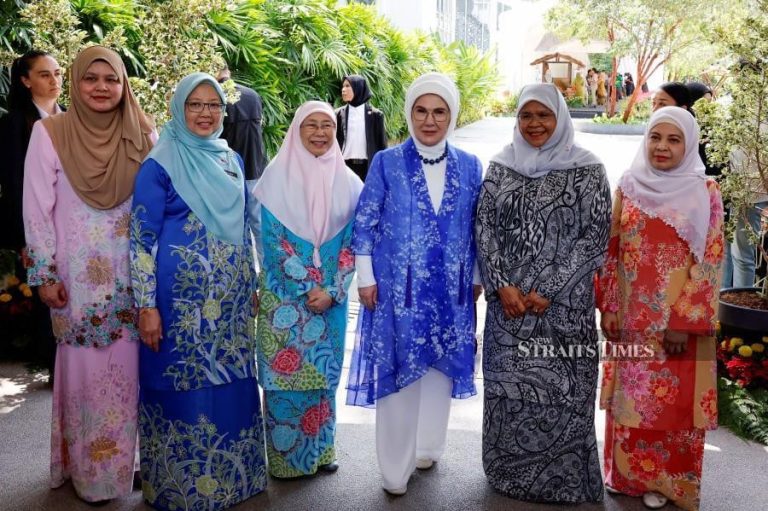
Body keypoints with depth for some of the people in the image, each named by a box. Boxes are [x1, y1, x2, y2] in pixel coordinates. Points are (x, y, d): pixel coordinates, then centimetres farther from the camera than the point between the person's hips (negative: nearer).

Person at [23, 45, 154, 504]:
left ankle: (129, 460, 23)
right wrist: (45, 274, -6)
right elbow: (37, 208, -4)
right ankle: (88, 468, 19)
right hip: (78, 275, -2)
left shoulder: (143, 135, 3)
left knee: (129, 368, 8)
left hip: (133, 274, 2)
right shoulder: (50, 133, -5)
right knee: (85, 369, 5)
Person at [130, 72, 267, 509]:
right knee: (185, 386, 3)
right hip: (182, 298, -5)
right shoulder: (159, 165, -8)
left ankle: (230, 474, 30)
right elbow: (142, 239, -10)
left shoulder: (231, 160, 9)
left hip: (231, 296, 6)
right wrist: (146, 305, -15)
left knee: (230, 383, 12)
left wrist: (252, 285, 14)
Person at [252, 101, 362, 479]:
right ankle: (285, 457, 14)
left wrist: (331, 291, -9)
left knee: (323, 371, 11)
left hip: (330, 296, 3)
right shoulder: (277, 176, -4)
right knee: (285, 372, 0)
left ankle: (320, 449, 25)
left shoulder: (348, 182, 4)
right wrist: (307, 286, -14)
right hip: (284, 296, -3)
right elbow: (271, 238, -9)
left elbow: (352, 240, 2)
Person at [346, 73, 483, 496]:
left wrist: (477, 277, 11)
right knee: (397, 371, 1)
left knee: (441, 367, 13)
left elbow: (477, 228, 10)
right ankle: (395, 468, 15)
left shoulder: (470, 167, 4)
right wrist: (365, 278, -5)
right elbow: (364, 223, -2)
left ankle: (428, 448, 34)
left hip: (450, 290, 3)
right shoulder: (386, 163, -3)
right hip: (398, 288, -3)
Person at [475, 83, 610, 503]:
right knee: (508, 389, 9)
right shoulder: (500, 167, 6)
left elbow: (594, 237, -7)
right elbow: (484, 229, 4)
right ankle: (509, 473, 28)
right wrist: (501, 287, -9)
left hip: (564, 307, -2)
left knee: (560, 393, 2)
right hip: (508, 303, 3)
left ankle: (563, 481, 21)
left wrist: (548, 291, -13)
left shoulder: (587, 170, -3)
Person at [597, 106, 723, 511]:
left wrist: (684, 321, -13)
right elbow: (613, 250, 5)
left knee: (673, 402, 6)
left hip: (678, 318, -3)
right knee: (630, 398, 13)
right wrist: (609, 307, 1)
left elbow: (709, 261, -8)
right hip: (631, 316, 3)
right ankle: (626, 472, 29)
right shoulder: (629, 186, 3)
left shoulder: (705, 193, -5)